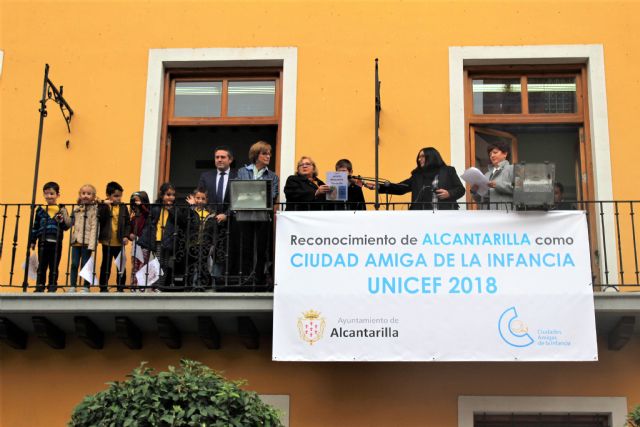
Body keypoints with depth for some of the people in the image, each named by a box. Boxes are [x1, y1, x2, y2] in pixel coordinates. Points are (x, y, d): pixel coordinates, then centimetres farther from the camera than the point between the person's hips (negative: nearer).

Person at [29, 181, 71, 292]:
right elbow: (35, 226, 10)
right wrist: (32, 241, 7)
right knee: (42, 266, 5)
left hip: (56, 243, 0)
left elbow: (66, 227, 5)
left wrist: (62, 222, -16)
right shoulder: (40, 210, 8)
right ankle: (39, 287, 10)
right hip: (43, 242, 1)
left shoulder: (62, 210, 6)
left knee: (54, 267, 4)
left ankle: (52, 287, 11)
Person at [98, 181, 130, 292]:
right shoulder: (103, 206, -3)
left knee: (121, 266, 4)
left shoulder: (123, 207, 5)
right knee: (106, 265, 7)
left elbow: (127, 223, 6)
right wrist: (105, 205, -25)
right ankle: (103, 287, 15)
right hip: (107, 241, -2)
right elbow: (100, 219, -19)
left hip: (120, 242, 2)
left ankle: (121, 287, 13)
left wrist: (126, 235, -5)